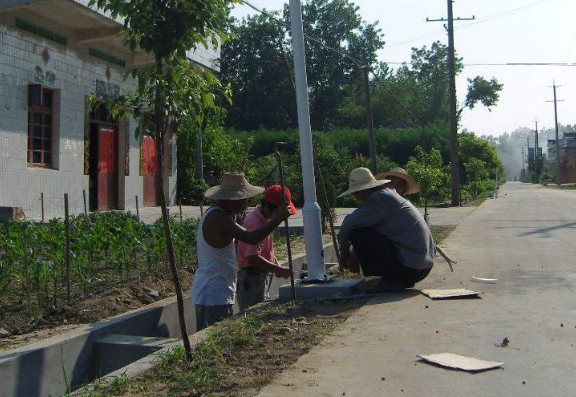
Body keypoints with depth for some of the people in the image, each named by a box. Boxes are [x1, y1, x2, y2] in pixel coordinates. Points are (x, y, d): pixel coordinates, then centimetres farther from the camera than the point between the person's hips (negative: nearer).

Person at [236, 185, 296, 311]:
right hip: (251, 279, -10)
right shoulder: (256, 223, -24)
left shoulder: (263, 219, 8)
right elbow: (252, 258, -33)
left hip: (258, 277, 10)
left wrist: (276, 264, 8)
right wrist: (280, 270, -29)